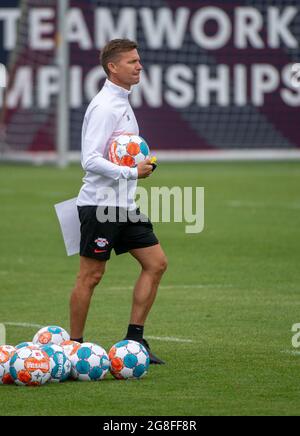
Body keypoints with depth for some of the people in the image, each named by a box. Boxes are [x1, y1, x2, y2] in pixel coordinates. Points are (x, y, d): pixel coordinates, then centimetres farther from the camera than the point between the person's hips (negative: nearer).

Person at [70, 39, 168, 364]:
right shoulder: (105, 106, -16)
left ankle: (134, 338, 8)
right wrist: (133, 172, -18)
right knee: (91, 275, -4)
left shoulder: (122, 103, 15)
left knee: (156, 263, 5)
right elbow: (90, 160, -22)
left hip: (123, 204, 10)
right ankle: (74, 347, 5)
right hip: (100, 204, -10)